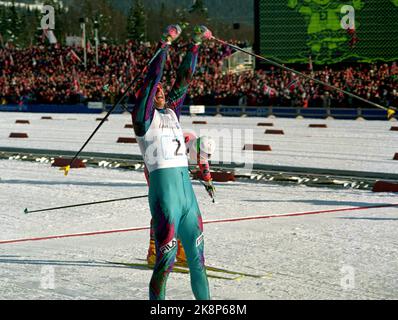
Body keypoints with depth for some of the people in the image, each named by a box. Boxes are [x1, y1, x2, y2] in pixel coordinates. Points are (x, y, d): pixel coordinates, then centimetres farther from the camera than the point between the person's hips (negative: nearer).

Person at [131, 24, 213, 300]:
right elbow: (152, 77, -7)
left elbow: (184, 79, 17)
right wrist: (165, 44, -9)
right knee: (166, 257, -8)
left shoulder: (172, 112, 17)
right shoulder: (143, 117, 0)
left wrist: (196, 44, 15)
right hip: (164, 188, -7)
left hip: (187, 188, 7)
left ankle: (204, 299, 22)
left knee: (197, 255, 13)